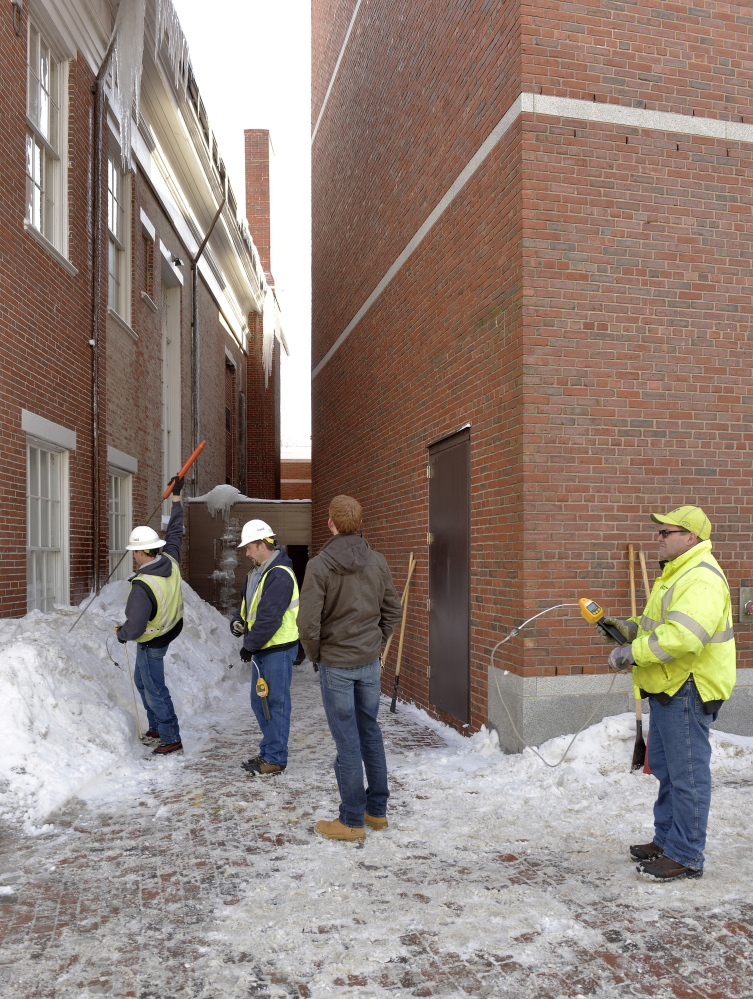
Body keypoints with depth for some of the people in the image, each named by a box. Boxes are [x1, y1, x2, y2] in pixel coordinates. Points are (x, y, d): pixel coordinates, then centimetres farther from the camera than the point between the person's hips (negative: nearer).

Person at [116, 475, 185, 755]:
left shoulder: (142, 586, -33)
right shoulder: (170, 562, -11)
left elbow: (134, 628, -32)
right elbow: (174, 532, 6)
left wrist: (121, 634, -7)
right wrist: (177, 496, 13)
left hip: (150, 643, -9)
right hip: (170, 630, 9)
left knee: (155, 691, 5)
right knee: (142, 680, 25)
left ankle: (171, 739, 16)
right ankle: (157, 728, 36)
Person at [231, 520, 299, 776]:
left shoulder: (279, 575, -20)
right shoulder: (257, 571, 13)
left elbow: (269, 618, -24)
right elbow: (246, 603, 22)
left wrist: (250, 645, -16)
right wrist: (238, 621, 1)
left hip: (278, 649, -10)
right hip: (261, 649, 10)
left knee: (276, 703, 0)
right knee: (259, 702, 16)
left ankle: (275, 759, 10)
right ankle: (268, 752, 29)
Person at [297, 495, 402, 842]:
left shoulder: (319, 565, -15)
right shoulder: (377, 561, 0)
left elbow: (308, 621, -18)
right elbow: (392, 610, 8)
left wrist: (315, 654, -1)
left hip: (336, 664, -5)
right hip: (370, 662, 5)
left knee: (347, 741, 3)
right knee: (370, 733, 17)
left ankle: (352, 822, 14)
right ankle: (377, 810, 28)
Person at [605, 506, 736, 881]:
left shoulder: (702, 578, -20)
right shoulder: (676, 573, 16)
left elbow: (683, 635, -32)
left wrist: (635, 652, -25)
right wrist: (631, 627, 8)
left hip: (688, 690, -11)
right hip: (668, 688, 11)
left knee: (687, 774, -1)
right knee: (665, 767, 20)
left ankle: (686, 856, 10)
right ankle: (666, 839, 33)